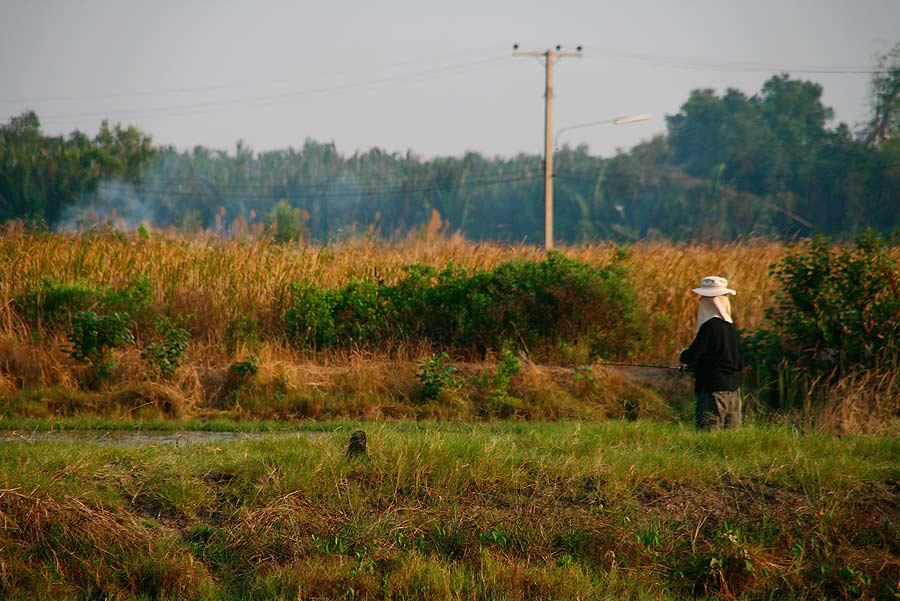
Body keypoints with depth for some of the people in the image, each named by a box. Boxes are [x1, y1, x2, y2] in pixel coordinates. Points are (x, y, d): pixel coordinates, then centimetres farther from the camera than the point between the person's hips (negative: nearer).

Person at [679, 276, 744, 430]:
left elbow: (690, 357, -15)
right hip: (732, 391, 8)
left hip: (712, 391, -8)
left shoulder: (709, 326, -12)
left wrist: (683, 354, 10)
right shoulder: (732, 328, 11)